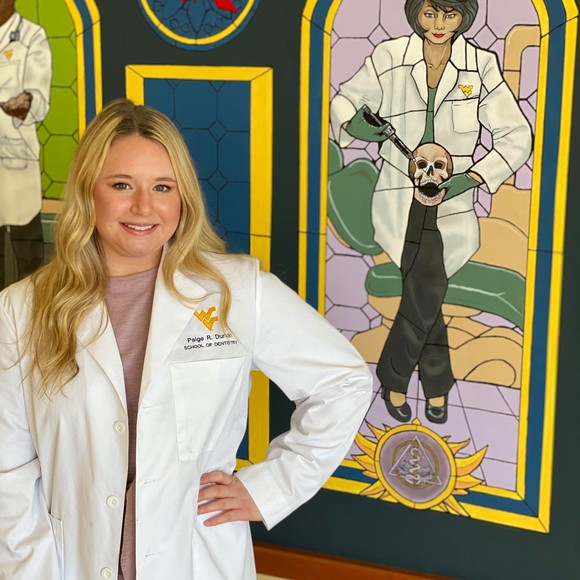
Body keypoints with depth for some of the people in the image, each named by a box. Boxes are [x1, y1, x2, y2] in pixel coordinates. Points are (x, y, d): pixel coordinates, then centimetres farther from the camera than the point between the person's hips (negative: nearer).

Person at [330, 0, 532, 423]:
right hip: (401, 194, -1)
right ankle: (437, 381, 10)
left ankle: (394, 376, 18)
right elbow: (347, 98, 9)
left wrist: (471, 178, -15)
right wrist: (352, 125, -14)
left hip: (452, 200, 1)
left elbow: (516, 137, -2)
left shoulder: (481, 66, -4)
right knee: (429, 289, -13)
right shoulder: (390, 58, -4)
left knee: (424, 290, -6)